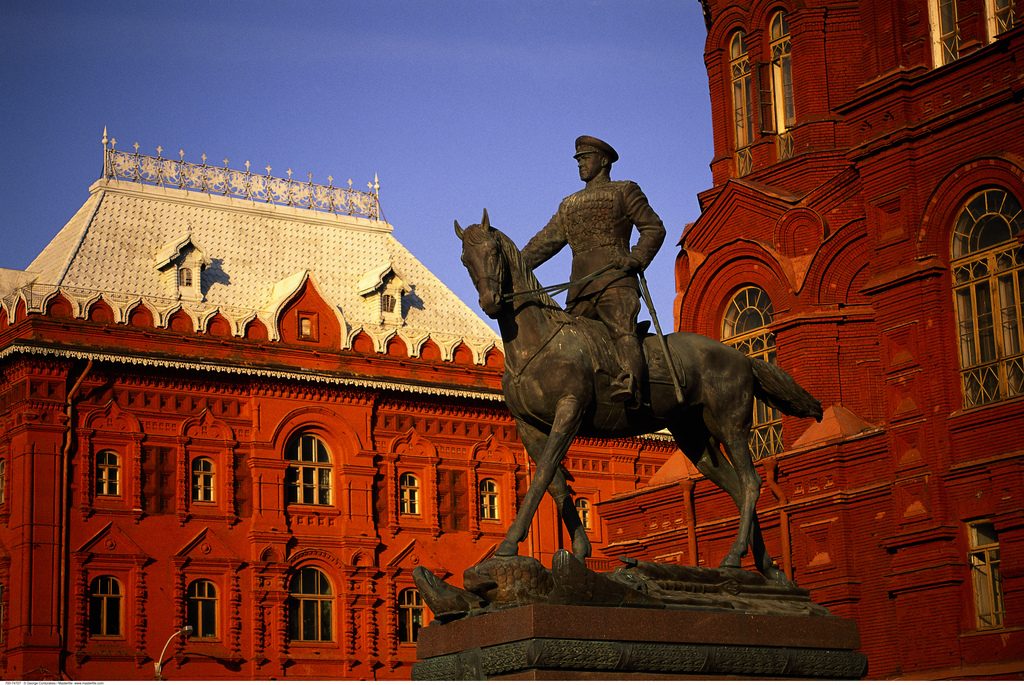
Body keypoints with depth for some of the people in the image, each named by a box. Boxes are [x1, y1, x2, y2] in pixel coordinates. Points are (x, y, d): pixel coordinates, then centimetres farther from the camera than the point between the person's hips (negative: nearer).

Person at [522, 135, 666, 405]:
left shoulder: (625, 191, 15)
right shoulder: (569, 205, 29)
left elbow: (654, 228, 7)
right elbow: (545, 241, 21)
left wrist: (636, 259, -10)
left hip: (615, 281, -7)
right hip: (580, 288, 7)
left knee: (622, 331, -28)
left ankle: (629, 383, -50)